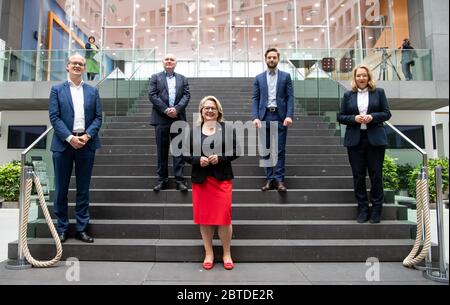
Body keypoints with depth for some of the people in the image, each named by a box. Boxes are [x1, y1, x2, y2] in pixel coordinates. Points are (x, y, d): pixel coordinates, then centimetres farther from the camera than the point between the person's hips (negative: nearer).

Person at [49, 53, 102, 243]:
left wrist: (87, 135, -10)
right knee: (61, 188, 5)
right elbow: (54, 117, -3)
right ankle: (62, 228, 18)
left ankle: (81, 228, 15)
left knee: (83, 188, 6)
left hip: (86, 143, 1)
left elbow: (98, 117, 5)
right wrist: (70, 137, -14)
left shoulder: (92, 91, 11)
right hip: (63, 143, -1)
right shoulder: (57, 90, 7)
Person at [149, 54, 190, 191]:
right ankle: (162, 180, 12)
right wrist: (165, 110, -13)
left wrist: (176, 109, -13)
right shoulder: (155, 77, 11)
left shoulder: (182, 79, 16)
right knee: (162, 151, 4)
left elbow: (186, 95, 4)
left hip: (178, 118, 1)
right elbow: (152, 95, -1)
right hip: (161, 118, -1)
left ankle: (179, 180, 5)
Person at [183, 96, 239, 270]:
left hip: (222, 178, -2)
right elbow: (186, 154, 6)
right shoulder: (193, 131, 5)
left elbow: (235, 151, 0)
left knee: (224, 216, -1)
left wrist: (220, 158, -15)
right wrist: (198, 160, -13)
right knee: (204, 217, 7)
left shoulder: (227, 129, 1)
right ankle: (208, 253, 23)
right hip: (200, 179, 2)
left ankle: (227, 254, 18)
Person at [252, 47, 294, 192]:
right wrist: (255, 117, -8)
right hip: (264, 117, 2)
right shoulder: (259, 78, 12)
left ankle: (279, 180, 3)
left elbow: (290, 97, 1)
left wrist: (289, 115, -12)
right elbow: (255, 99, 6)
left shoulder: (285, 76, 8)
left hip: (280, 117, -1)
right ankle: (270, 179, 11)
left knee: (280, 150, -2)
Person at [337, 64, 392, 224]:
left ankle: (376, 209, 15)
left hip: (375, 139, 0)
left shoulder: (379, 92, 8)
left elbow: (387, 113, 6)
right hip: (355, 140, 1)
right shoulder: (348, 95, 8)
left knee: (376, 174, 3)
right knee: (358, 176, 3)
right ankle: (362, 208, 14)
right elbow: (340, 117, 6)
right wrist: (354, 118, -12)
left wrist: (372, 117, -12)